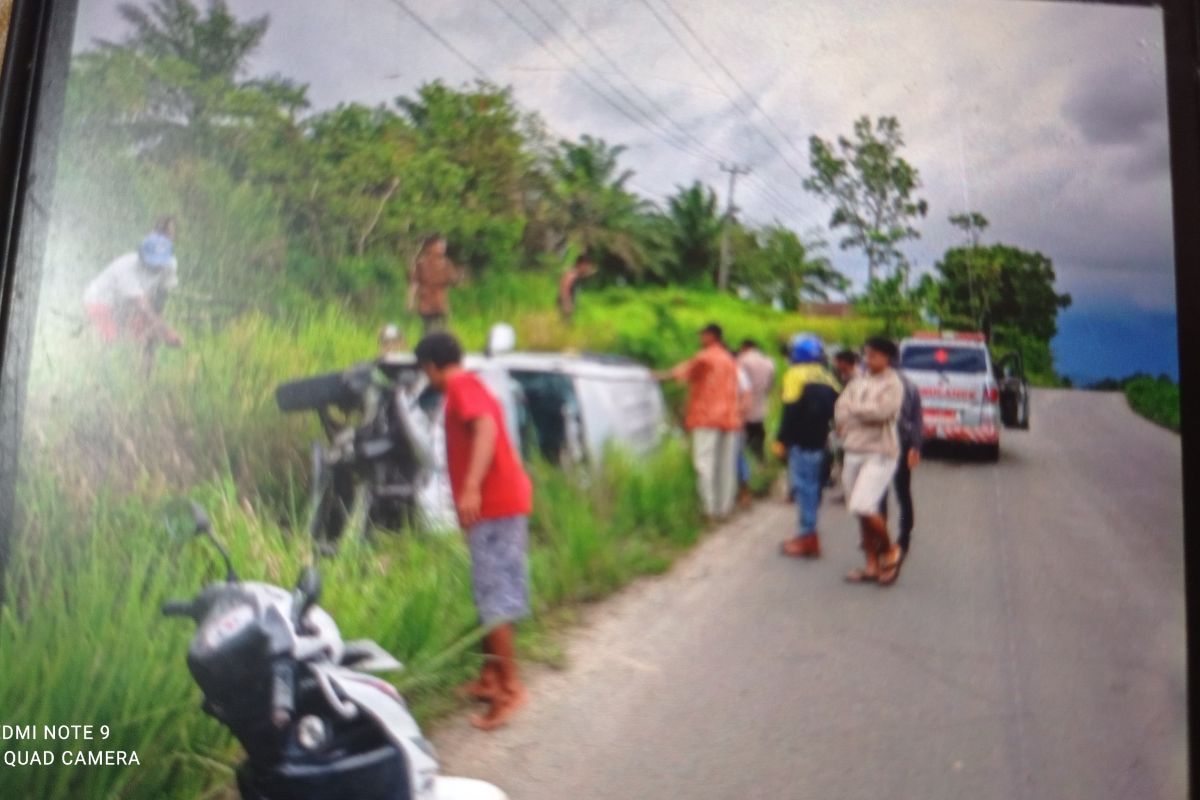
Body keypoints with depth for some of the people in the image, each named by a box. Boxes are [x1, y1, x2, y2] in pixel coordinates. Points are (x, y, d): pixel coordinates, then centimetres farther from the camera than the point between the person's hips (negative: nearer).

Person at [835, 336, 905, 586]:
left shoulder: (892, 384, -6)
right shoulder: (858, 382, 14)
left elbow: (882, 411, -21)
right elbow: (841, 409, 8)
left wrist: (855, 409, -6)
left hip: (879, 454, -7)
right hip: (853, 452, 7)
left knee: (863, 506, -18)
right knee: (860, 511, 9)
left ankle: (889, 551, 7)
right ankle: (872, 565, 19)